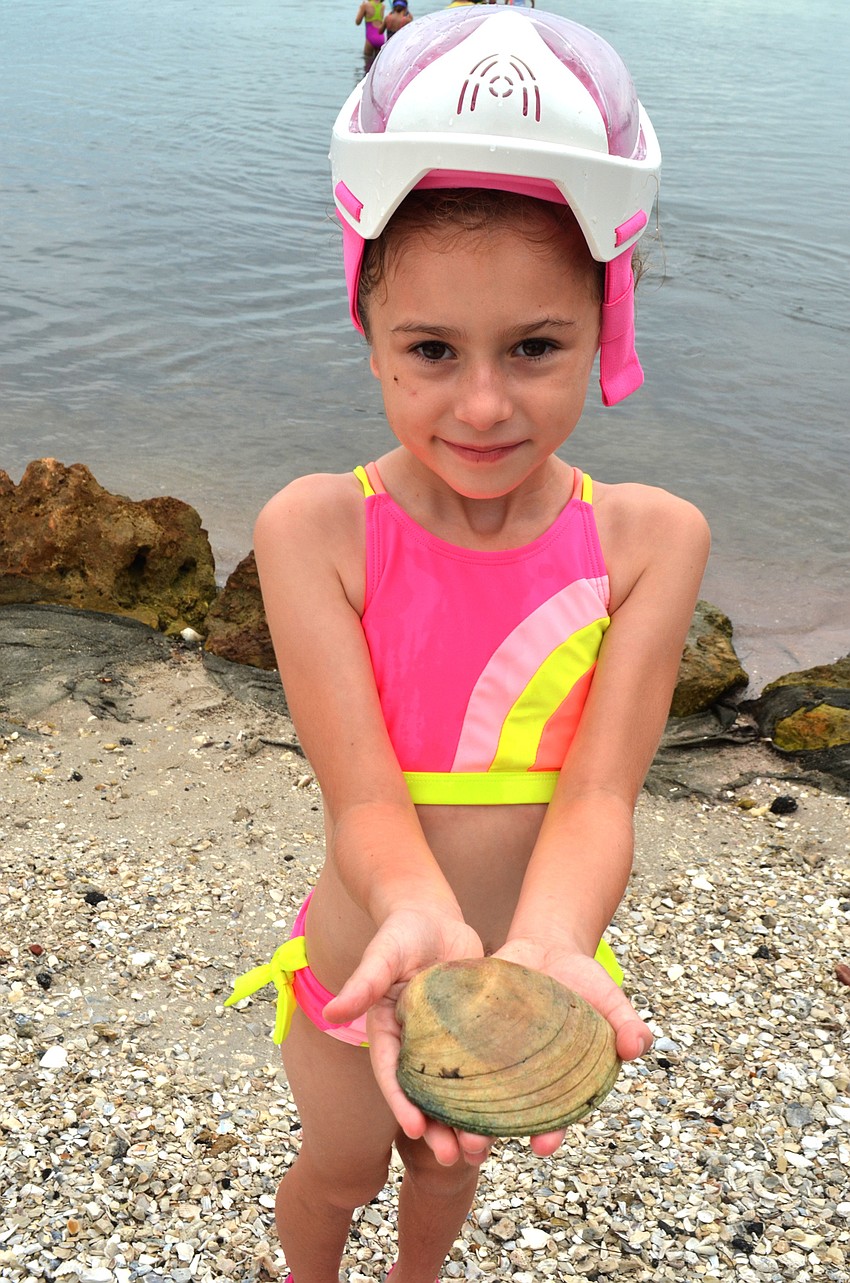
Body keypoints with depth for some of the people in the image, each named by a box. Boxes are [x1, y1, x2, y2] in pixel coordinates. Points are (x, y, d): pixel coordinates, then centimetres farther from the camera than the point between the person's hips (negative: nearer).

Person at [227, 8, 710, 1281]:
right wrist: (426, 926, -48)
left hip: (527, 965, 2)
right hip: (366, 964, -1)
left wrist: (547, 943, -44)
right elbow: (362, 796, -27)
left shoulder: (652, 539, -17)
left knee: (449, 1162, 30)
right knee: (340, 1165, 28)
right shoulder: (315, 528, -22)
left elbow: (597, 793, -23)